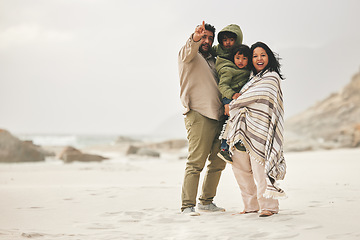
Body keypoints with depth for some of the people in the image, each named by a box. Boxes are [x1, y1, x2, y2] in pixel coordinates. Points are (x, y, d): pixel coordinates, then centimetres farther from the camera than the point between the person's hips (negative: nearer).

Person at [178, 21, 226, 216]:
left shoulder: (213, 60, 25)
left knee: (218, 161, 10)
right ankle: (187, 205, -11)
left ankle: (206, 202, 21)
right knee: (196, 162, -13)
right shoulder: (188, 54, 5)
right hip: (198, 115, -7)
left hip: (217, 117, 8)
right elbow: (190, 49, -19)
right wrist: (195, 38, -41)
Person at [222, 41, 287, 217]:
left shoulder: (272, 77, 0)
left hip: (259, 128, -8)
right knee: (239, 167, 5)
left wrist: (231, 105, -2)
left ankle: (268, 206, -4)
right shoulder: (253, 78, 24)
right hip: (243, 129, 8)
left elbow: (254, 96, -9)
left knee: (259, 167, -12)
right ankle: (251, 205, 14)